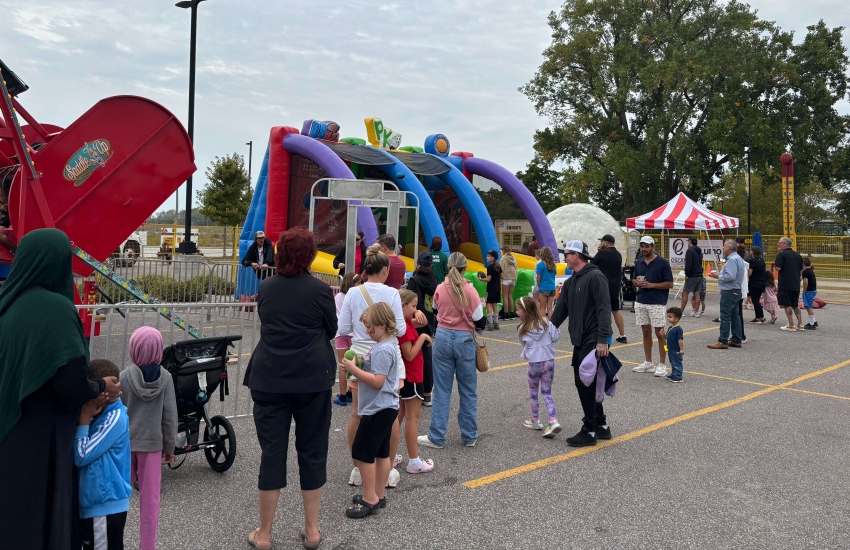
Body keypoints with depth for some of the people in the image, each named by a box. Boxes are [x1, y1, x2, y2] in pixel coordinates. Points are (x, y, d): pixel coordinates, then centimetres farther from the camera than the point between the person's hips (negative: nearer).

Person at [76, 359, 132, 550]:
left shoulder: (115, 418, -20)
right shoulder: (102, 415, 7)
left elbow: (81, 456, -21)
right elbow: (80, 454, 7)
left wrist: (83, 419, -16)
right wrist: (86, 418, -7)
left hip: (105, 505, -9)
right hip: (94, 502, 9)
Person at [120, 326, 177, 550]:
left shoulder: (125, 376, -10)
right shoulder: (165, 377, -7)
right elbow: (170, 415, -4)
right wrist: (170, 446, 6)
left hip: (125, 442, 0)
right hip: (153, 442, 0)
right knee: (150, 498, 8)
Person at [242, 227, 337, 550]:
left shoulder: (266, 288, 3)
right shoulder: (320, 290, -7)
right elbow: (331, 331, 4)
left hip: (269, 378, 2)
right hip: (313, 379, -2)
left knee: (272, 452, 7)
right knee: (312, 450, 10)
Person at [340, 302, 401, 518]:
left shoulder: (383, 350, -21)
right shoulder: (386, 345, 12)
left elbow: (377, 381, -26)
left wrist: (354, 369, -23)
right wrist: (361, 364, 5)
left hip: (378, 410, -10)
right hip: (385, 408, 11)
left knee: (361, 453, -4)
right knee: (381, 452, 14)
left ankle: (370, 498, 3)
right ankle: (378, 495, 23)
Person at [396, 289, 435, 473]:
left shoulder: (405, 323, 7)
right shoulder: (403, 327, -22)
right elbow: (410, 355, -24)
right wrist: (423, 337, -20)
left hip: (405, 376, 10)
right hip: (411, 377, -10)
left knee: (400, 415, 16)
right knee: (412, 418, -3)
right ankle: (414, 462, 4)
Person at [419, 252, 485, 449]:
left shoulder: (440, 289, -1)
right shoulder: (469, 290, -9)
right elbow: (479, 320, -4)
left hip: (443, 338, 2)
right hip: (464, 340, -2)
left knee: (442, 390, 7)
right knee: (468, 391, 11)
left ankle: (437, 437, 10)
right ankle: (469, 436, 19)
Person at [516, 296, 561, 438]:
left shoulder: (523, 329, -8)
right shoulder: (545, 322, -2)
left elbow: (524, 343, 1)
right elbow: (555, 337, -3)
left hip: (534, 363, -3)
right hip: (549, 361, 3)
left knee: (533, 392, 17)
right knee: (547, 392, 10)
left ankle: (536, 421, 27)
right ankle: (553, 421, -5)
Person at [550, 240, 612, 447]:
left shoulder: (595, 277, -13)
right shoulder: (571, 282, 15)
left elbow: (604, 309, -20)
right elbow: (561, 311, 18)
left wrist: (602, 339, -27)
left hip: (594, 342, -9)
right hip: (580, 341, 9)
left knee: (586, 385, -5)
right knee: (584, 384, 14)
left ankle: (590, 431, 6)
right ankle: (601, 426, 26)